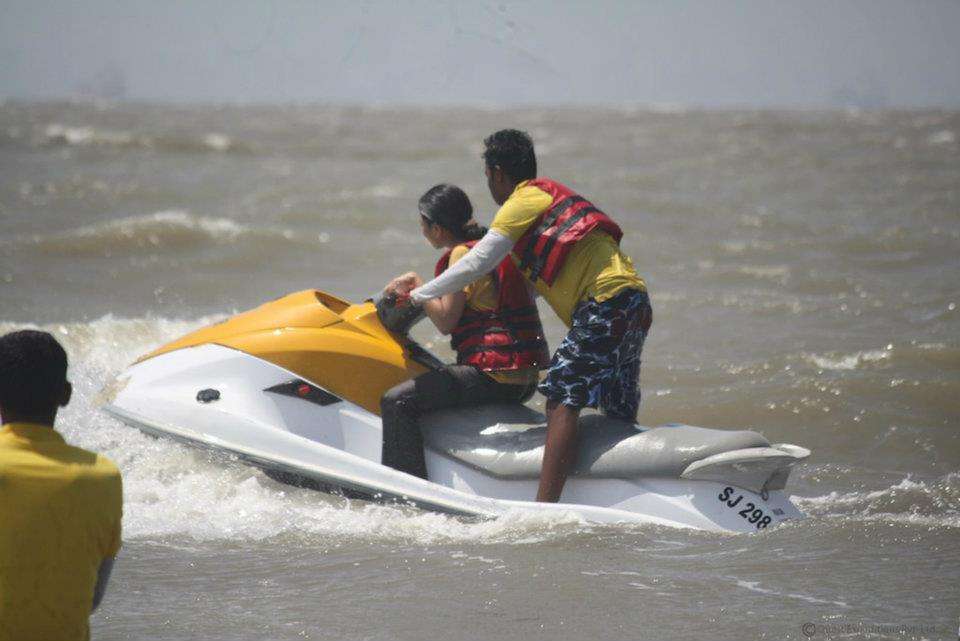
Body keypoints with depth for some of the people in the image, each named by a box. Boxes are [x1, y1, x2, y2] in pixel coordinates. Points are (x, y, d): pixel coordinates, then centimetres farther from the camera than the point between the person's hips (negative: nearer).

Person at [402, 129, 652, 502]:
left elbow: (475, 265, -5)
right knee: (620, 417, 14)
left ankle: (543, 510, -23)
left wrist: (418, 295, 5)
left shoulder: (523, 202, 0)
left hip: (606, 301, -9)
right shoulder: (552, 196, 28)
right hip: (635, 302, 9)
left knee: (562, 400, -14)